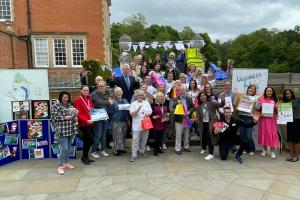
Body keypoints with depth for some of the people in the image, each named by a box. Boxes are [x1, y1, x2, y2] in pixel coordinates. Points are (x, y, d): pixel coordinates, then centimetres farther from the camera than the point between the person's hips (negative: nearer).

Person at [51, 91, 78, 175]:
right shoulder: (55, 106, -3)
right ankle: (60, 166, 2)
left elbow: (74, 115, 23)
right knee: (64, 148, -9)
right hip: (62, 131, -6)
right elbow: (55, 118, -12)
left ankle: (66, 163, 26)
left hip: (71, 130, 6)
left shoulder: (70, 106, 14)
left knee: (68, 148, 13)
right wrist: (65, 118, -18)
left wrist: (75, 118, 1)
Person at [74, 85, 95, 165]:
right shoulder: (78, 100, -9)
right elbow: (78, 114, -15)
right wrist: (86, 120, -25)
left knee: (87, 140, 13)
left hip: (90, 123, 7)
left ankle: (85, 156, 26)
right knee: (90, 139, -12)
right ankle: (84, 157, 6)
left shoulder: (89, 99, 12)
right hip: (83, 123, -7)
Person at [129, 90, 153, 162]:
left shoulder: (146, 102, 11)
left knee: (144, 140, 13)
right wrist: (138, 110, -24)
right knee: (135, 141, -6)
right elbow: (131, 114, -9)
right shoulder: (133, 104, -1)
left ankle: (142, 152, 29)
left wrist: (147, 114, -11)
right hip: (136, 126, -4)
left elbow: (150, 112, 11)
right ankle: (134, 155, -2)